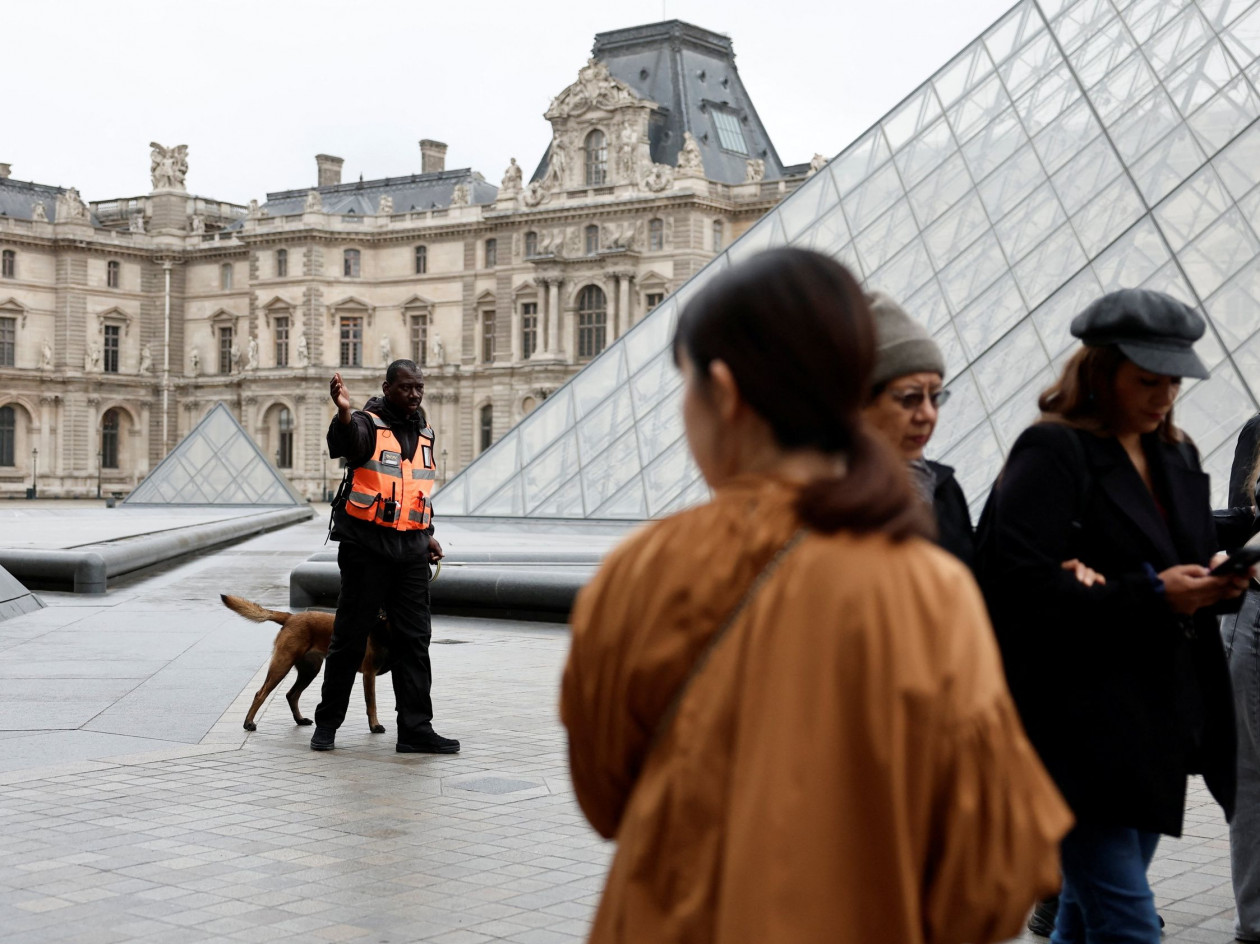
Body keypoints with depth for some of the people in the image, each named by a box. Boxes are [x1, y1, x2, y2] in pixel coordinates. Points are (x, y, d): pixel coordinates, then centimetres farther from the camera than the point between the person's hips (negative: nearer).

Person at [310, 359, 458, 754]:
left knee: (413, 641, 4)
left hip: (411, 551, 6)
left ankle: (416, 729, 7)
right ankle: (327, 723, 15)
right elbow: (345, 444, -31)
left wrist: (427, 533, 21)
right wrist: (343, 413, -51)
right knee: (349, 638, 2)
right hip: (366, 548, -6)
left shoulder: (425, 433, 15)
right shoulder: (367, 424, -6)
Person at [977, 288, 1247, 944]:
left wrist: (1217, 581, 0)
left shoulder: (1177, 458, 17)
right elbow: (1020, 583, -19)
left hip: (1159, 726, 8)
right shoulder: (1050, 454, -9)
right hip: (1080, 727, -8)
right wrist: (1151, 594, -20)